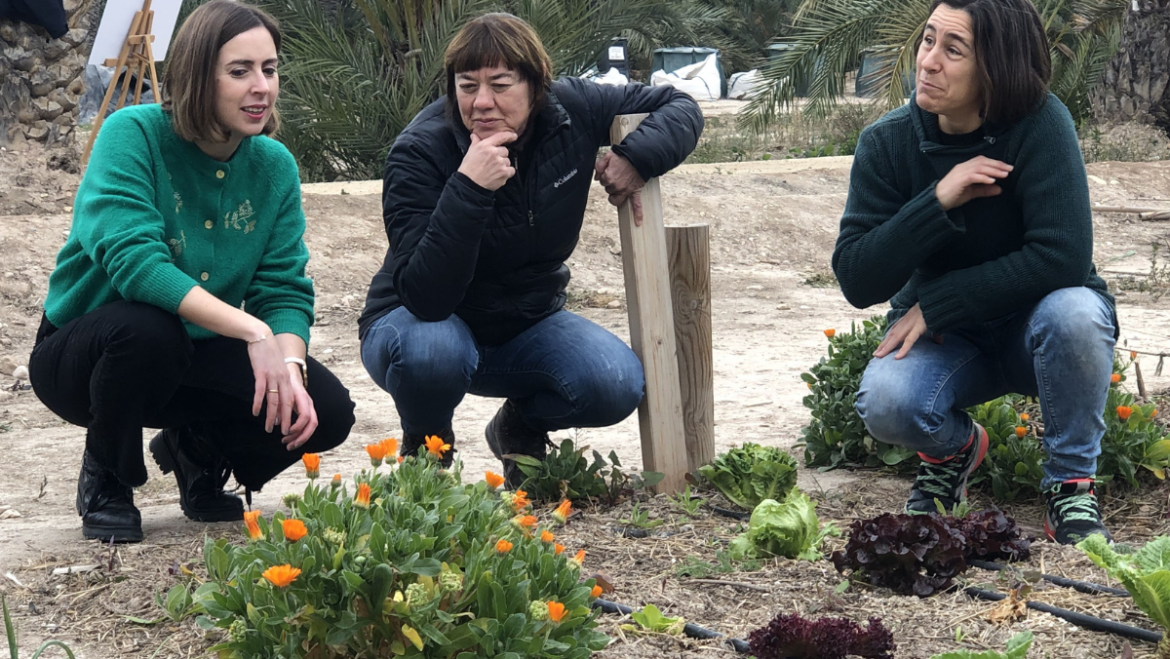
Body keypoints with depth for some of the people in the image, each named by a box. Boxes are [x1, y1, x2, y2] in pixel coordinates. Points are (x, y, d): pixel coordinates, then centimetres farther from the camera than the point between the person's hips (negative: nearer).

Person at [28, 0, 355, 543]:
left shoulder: (275, 166, -5)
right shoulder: (134, 133, -21)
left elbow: (285, 289, -7)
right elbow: (132, 259, -35)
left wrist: (289, 366, -28)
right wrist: (253, 332, -41)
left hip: (194, 356, 4)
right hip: (81, 352, -4)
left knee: (327, 411, -17)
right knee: (147, 329, -39)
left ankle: (198, 453, 16)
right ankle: (106, 480, -7)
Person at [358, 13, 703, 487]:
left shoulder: (572, 111, -13)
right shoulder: (420, 153, -26)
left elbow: (680, 107, -1)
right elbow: (426, 297, -35)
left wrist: (636, 158, -22)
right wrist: (468, 189, -45)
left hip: (528, 326, 4)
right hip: (422, 322, -3)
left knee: (618, 385, -24)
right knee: (432, 351, -39)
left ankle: (522, 426, 11)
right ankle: (425, 446, -3)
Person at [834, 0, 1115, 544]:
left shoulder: (1039, 124, -21)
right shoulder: (887, 143, -12)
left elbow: (1063, 257, -28)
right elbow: (856, 280, -15)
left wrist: (934, 304, -24)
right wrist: (938, 201, -28)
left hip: (1036, 329, -2)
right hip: (944, 337, 2)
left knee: (1073, 312, -36)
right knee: (885, 405, -29)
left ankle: (1072, 483, -11)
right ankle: (953, 449, 10)